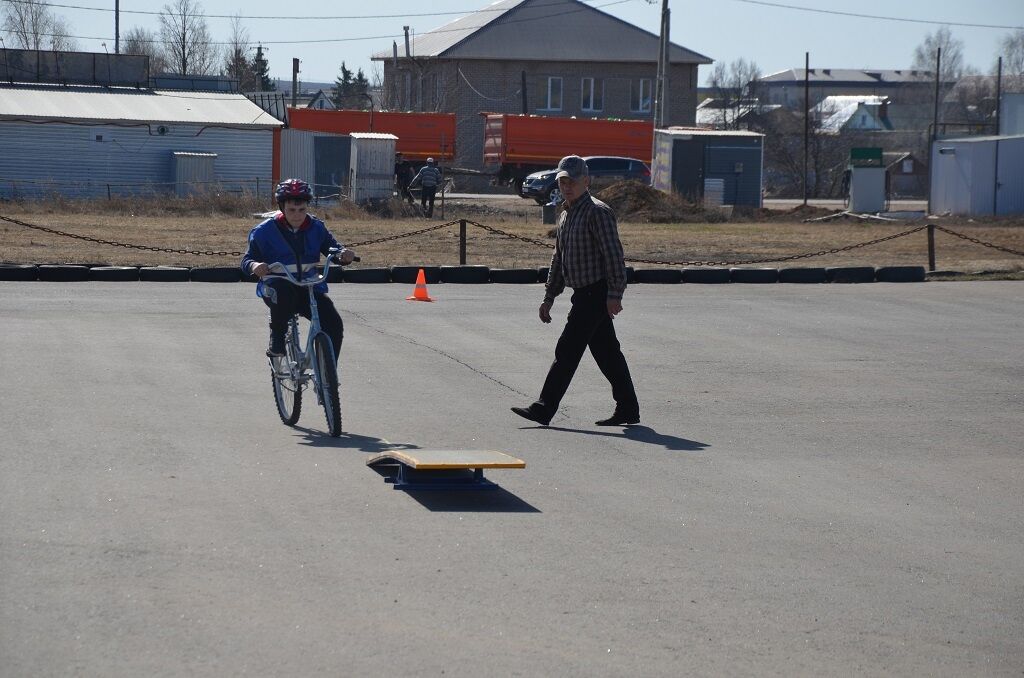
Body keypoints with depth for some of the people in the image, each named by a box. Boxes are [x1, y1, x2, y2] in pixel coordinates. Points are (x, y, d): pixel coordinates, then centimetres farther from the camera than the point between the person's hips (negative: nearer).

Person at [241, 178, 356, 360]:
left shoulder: (316, 228, 4)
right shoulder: (265, 231, -5)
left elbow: (332, 247, 7)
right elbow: (247, 259, -6)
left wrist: (344, 254, -18)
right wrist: (254, 266, -31)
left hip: (309, 287, 3)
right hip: (276, 288, -3)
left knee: (334, 324, -18)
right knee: (283, 292, -41)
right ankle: (276, 343, -21)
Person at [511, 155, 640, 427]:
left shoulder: (597, 212, -12)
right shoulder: (565, 215, 16)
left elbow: (614, 255, -17)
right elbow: (558, 259, 24)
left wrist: (614, 294, -22)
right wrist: (549, 297, 22)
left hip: (596, 294, -9)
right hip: (584, 293, 9)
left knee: (567, 350, -10)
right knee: (607, 353, 11)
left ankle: (544, 408, -9)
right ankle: (627, 409, 15)